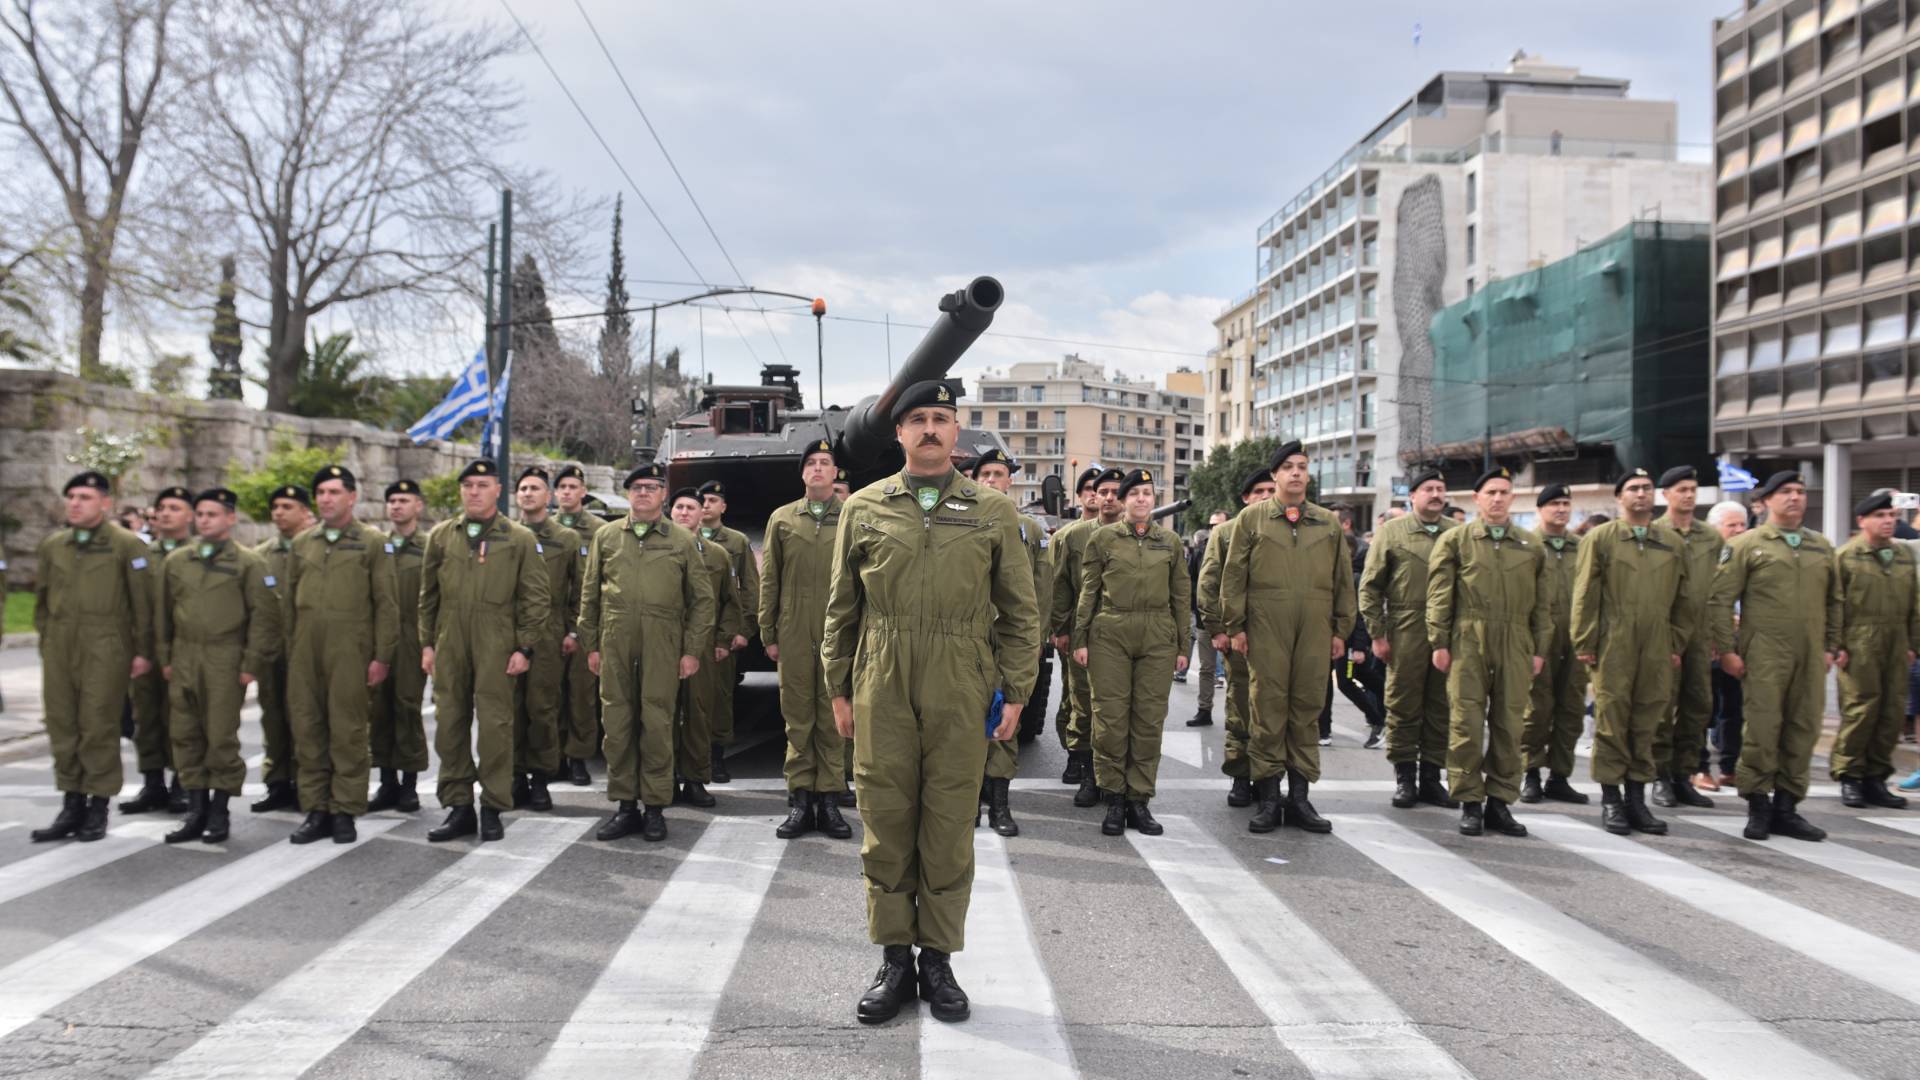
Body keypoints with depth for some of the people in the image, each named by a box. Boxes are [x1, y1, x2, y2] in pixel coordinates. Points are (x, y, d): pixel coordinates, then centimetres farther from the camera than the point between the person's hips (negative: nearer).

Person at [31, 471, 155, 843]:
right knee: (62, 728, 6)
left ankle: (98, 809, 7)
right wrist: (45, 641, 14)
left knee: (98, 729, -3)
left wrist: (143, 651, -7)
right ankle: (72, 806, 15)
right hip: (58, 651, 5)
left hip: (105, 651, -5)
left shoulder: (127, 545, -2)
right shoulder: (52, 545, 13)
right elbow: (41, 598, 20)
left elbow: (143, 602, -4)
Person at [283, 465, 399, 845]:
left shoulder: (373, 542, 1)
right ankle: (316, 810, 16)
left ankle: (345, 813, 9)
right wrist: (286, 649, 10)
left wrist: (382, 656, -6)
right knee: (307, 731, 6)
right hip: (304, 655, 4)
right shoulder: (301, 543, 14)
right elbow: (290, 600, 17)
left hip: (350, 653, -4)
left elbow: (386, 604, -2)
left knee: (348, 734, -1)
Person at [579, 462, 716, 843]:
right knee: (617, 725, 3)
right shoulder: (605, 537, 12)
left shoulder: (682, 540, 7)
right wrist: (591, 644, 8)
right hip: (614, 644, 2)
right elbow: (589, 594, 14)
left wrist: (693, 650, 1)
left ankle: (655, 808, 9)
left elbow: (702, 598, 7)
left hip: (662, 647, -2)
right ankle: (625, 806, 13)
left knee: (657, 725, -1)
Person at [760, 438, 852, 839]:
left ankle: (829, 799, 11)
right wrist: (768, 634, 6)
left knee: (833, 719, 3)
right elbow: (769, 581, 10)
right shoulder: (782, 519, 9)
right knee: (797, 719, 5)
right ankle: (800, 801, 12)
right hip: (794, 636, 1)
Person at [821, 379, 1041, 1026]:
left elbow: (1019, 610, 7)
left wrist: (1016, 693, 2)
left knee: (950, 826, 4)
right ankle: (893, 959, 18)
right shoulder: (864, 507, 8)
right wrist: (838, 688, 8)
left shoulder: (993, 511, 6)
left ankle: (938, 959, 18)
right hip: (882, 690, 1)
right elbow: (842, 606, 11)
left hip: (961, 693, 0)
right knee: (886, 822, 5)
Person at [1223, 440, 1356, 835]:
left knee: (1308, 710, 5)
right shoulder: (1252, 518, 6)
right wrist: (1235, 626, -2)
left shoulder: (1329, 523, 14)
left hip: (1315, 630, 3)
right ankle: (1268, 798, 7)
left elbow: (1343, 579, 15)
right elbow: (1233, 576, 4)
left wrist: (1341, 629, 9)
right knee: (1268, 709, 0)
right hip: (1266, 629, -2)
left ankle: (1300, 796, 14)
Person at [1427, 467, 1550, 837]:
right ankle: (1470, 803, 6)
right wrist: (1439, 642, -3)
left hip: (1515, 647, 2)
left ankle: (1500, 802, 13)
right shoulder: (1455, 540, 5)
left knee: (1509, 726, 4)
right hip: (1468, 644, -2)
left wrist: (1539, 648, 8)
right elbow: (1439, 595, 2)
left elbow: (1542, 601, 13)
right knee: (1467, 723, -3)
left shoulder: (1532, 546, 12)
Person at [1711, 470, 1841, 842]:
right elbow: (1720, 600, -3)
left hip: (1811, 658, 4)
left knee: (1803, 731, 5)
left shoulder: (1822, 547, 15)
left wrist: (1831, 647, 12)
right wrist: (1727, 650, -7)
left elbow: (1835, 602, 20)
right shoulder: (1747, 544, 1)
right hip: (1764, 656, -4)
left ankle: (1786, 808, 15)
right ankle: (1758, 808, 7)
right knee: (1762, 729, -4)